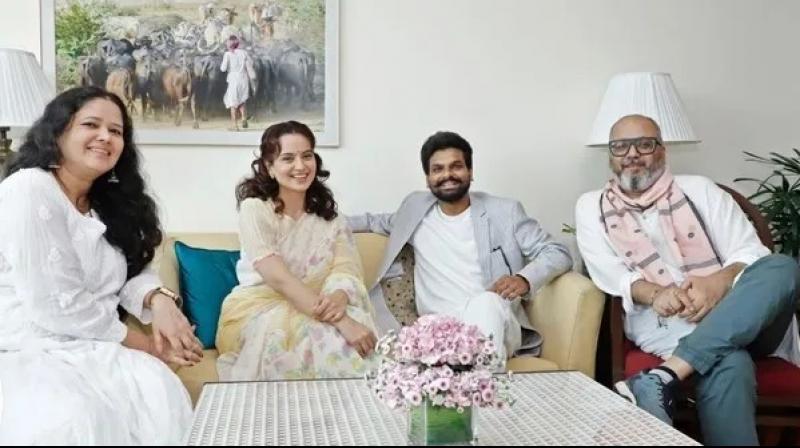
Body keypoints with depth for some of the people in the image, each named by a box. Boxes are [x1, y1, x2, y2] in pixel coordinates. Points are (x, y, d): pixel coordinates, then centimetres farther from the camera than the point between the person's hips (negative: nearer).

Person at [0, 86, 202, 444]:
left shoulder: (109, 203, 14)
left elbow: (132, 272, 9)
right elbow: (57, 307, -20)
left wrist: (158, 300, -16)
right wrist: (148, 345, -12)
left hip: (91, 348, 7)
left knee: (162, 394, -23)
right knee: (76, 419, -35)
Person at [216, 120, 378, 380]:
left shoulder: (327, 214, 8)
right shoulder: (254, 209, -9)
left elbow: (346, 268, -5)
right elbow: (278, 278, -21)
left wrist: (339, 298, -31)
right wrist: (339, 320, -32)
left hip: (314, 308, 5)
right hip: (260, 311, -4)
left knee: (359, 330, -27)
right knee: (326, 336, -34)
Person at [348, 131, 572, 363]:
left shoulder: (505, 211, 9)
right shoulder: (416, 207, 19)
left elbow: (558, 253, 7)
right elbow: (377, 221, 40)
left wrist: (525, 279, -14)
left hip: (494, 326, -1)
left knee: (486, 301, -39)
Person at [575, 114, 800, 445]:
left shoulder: (699, 189, 16)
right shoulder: (592, 207, 14)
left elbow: (750, 252, 7)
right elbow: (607, 270, 1)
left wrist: (720, 281, -17)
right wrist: (653, 294, -21)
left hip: (737, 315, 4)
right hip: (662, 322, -3)